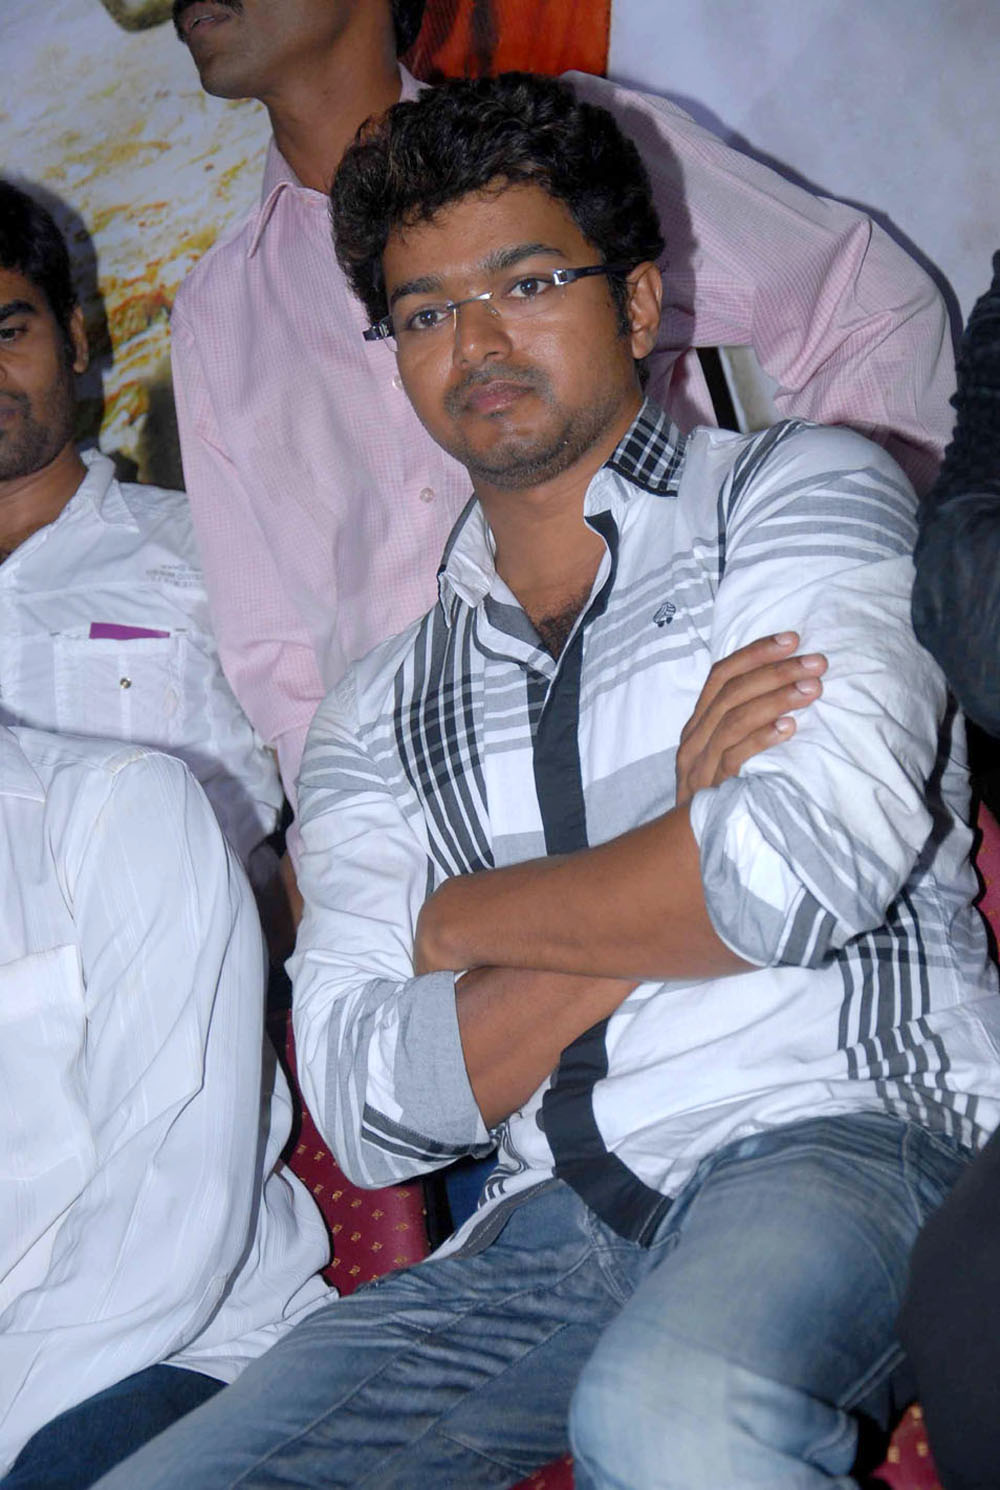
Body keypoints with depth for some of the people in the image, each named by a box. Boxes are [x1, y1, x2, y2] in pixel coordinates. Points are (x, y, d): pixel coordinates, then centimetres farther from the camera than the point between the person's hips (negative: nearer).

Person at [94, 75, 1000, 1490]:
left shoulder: (799, 495, 8)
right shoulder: (381, 712, 18)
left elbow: (814, 862, -11)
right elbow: (367, 1113, 4)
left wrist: (456, 921, 3)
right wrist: (683, 833, -5)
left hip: (850, 1132, -5)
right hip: (550, 1231, 5)